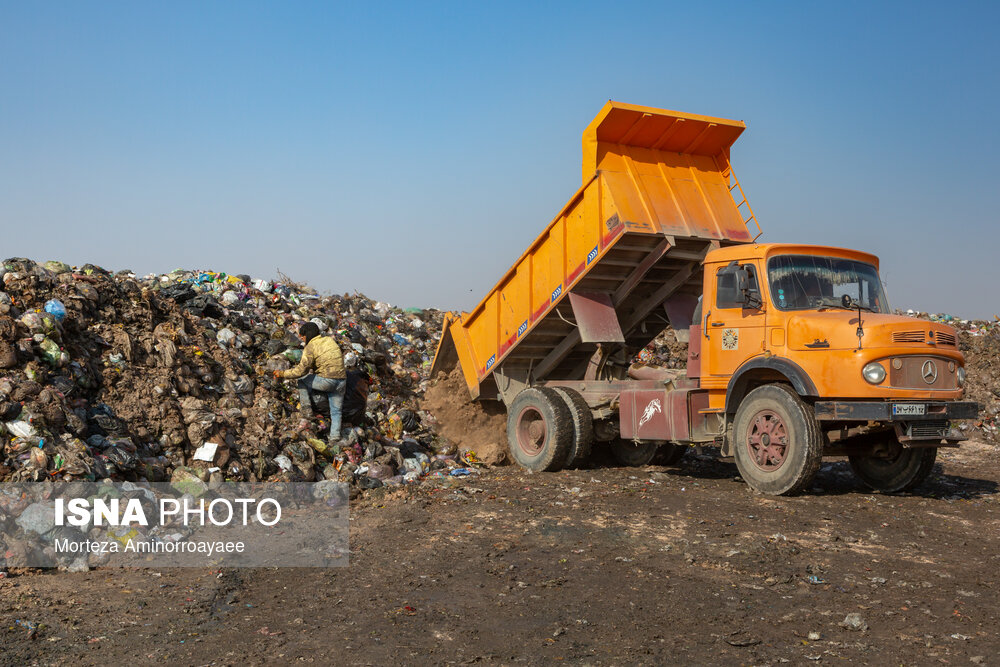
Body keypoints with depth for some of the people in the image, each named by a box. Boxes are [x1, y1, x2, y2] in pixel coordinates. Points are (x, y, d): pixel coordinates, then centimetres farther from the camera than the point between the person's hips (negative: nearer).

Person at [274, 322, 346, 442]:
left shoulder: (310, 348, -6)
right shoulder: (330, 340, 15)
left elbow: (301, 370, -11)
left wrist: (282, 374, -2)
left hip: (326, 381, -6)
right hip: (341, 381, 6)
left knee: (302, 380, 19)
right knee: (336, 410, 18)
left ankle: (306, 409, 16)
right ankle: (335, 435, 10)